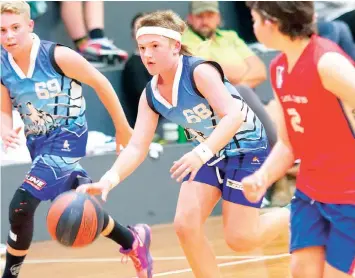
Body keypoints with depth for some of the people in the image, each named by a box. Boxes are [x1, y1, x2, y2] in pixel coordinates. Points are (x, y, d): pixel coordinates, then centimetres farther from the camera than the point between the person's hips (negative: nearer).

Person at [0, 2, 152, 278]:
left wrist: (122, 128, 1)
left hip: (66, 137, -6)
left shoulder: (57, 56, -21)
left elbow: (100, 83, -8)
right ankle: (132, 242, 42)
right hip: (38, 142, 6)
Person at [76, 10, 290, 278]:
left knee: (239, 238, -7)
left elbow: (233, 115, -37)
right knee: (185, 225, -7)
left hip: (246, 150, -7)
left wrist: (202, 153, -52)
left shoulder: (200, 71, -27)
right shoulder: (150, 96, -6)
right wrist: (109, 180, -29)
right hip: (210, 153, 7)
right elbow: (137, 147, -11)